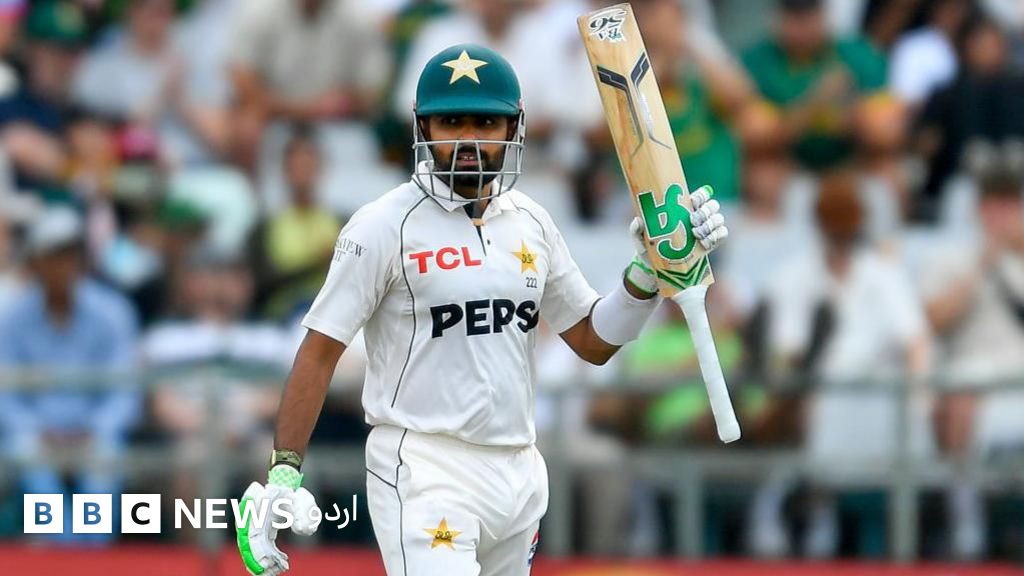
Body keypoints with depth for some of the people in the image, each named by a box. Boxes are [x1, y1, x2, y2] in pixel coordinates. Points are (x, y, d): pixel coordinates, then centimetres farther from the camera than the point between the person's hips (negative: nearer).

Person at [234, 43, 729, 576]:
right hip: (423, 475, -6)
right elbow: (320, 351, -7)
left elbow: (594, 341, 17)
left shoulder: (529, 222, 12)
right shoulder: (384, 226, -6)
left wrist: (650, 269, 1)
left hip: (518, 472, 6)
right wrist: (283, 474, -14)